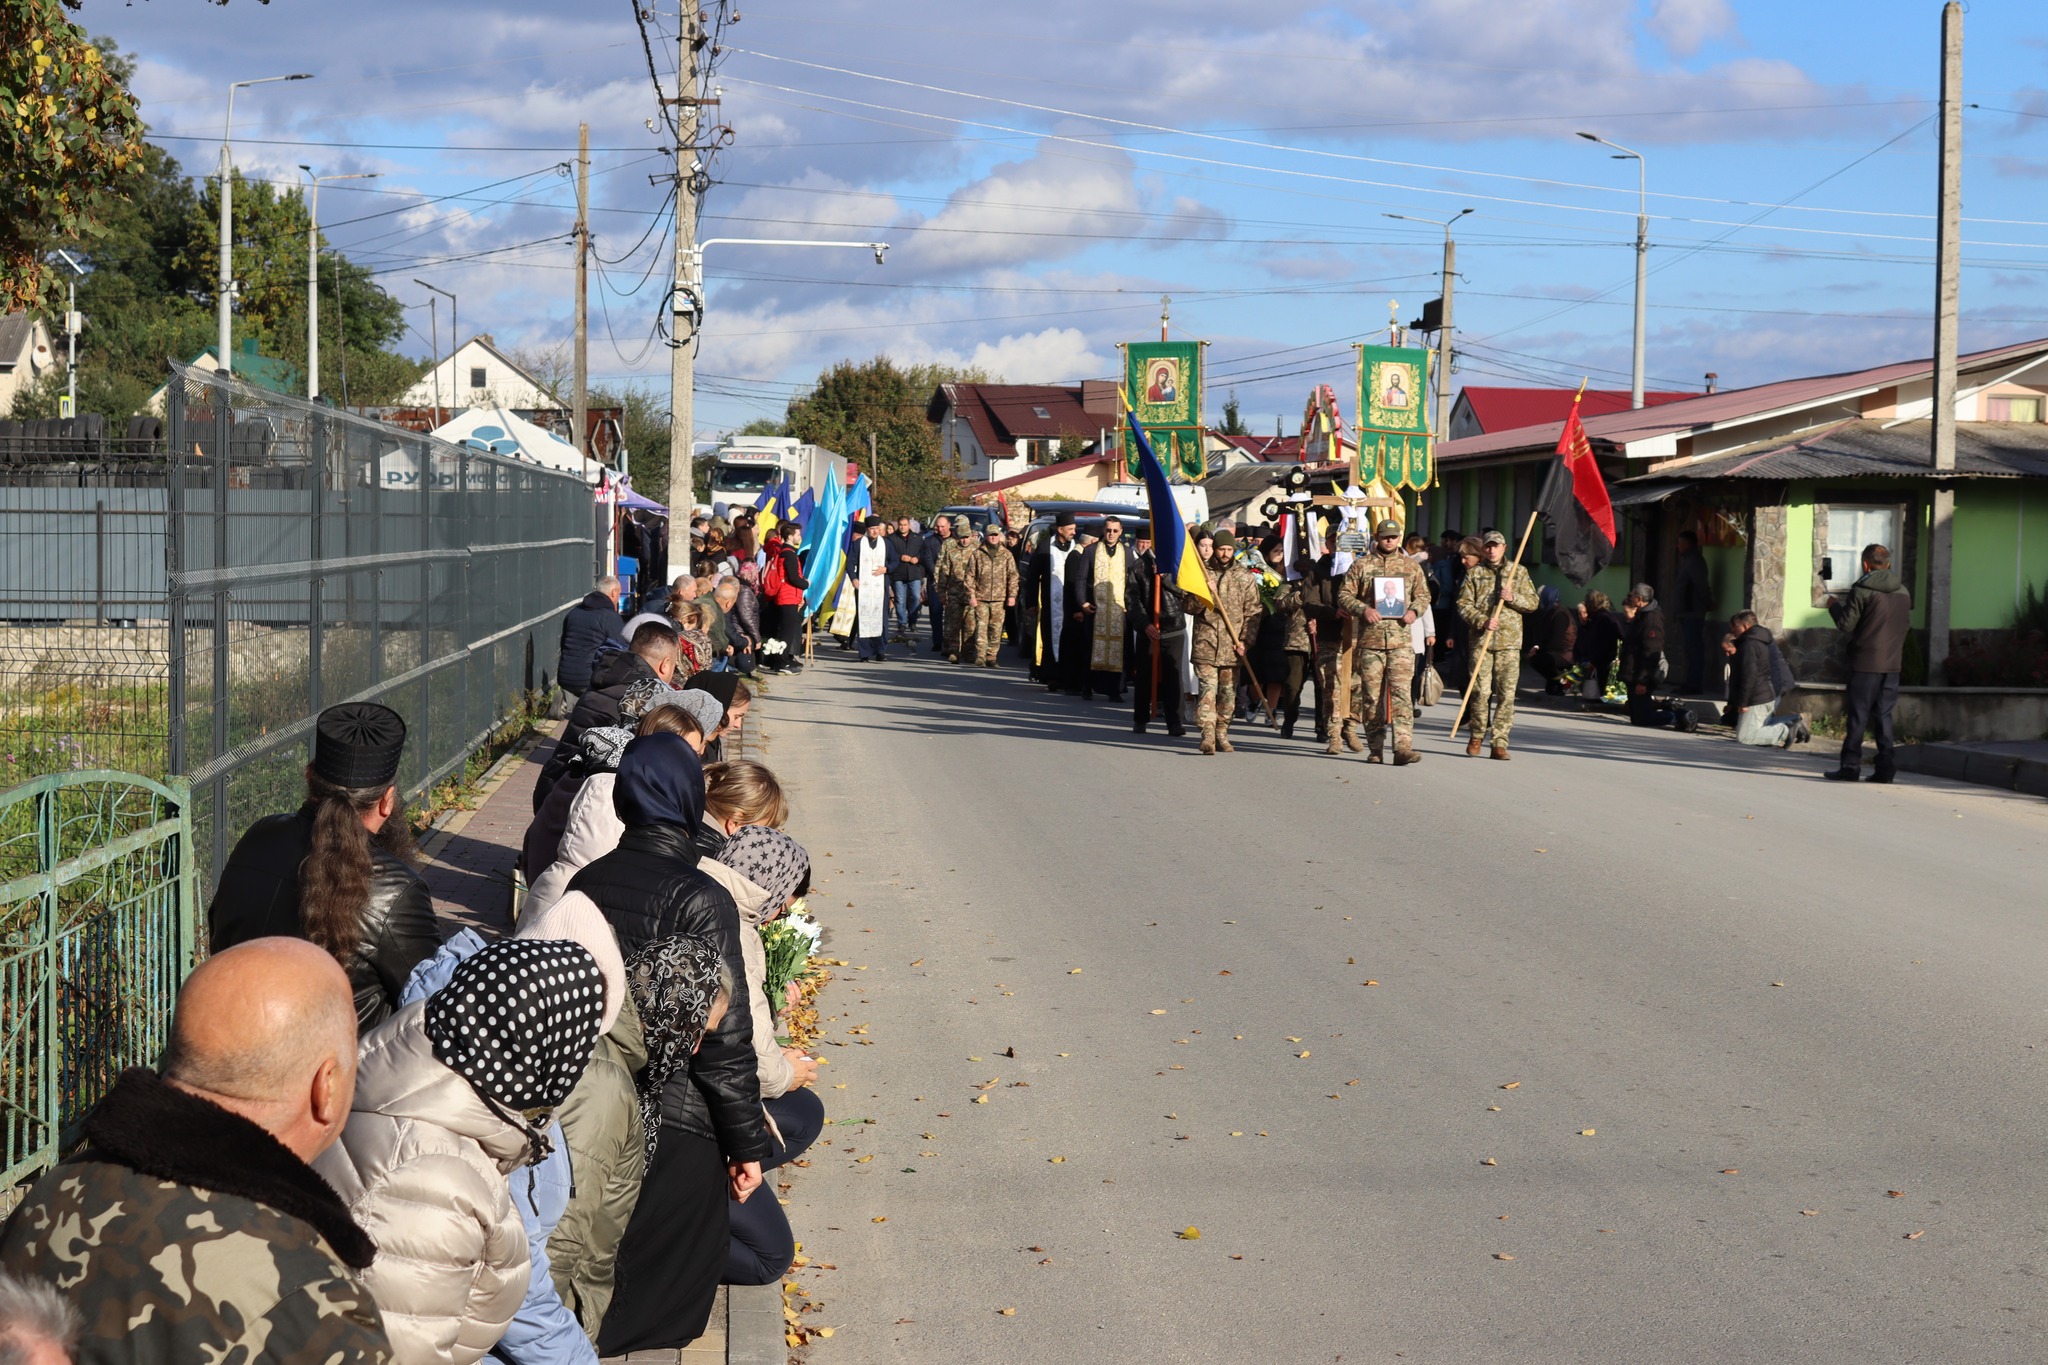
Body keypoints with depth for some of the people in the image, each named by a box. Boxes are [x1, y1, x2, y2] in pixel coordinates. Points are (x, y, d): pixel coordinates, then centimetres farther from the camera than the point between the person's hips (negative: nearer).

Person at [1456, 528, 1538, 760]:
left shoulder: (1519, 572, 12)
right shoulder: (1474, 574, 9)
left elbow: (1532, 602, 10)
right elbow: (1463, 604, 3)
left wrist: (1513, 598, -9)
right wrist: (1482, 620, -13)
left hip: (1509, 640, 1)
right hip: (1480, 639, -1)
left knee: (1506, 693, -4)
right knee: (1480, 690, -4)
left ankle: (1500, 742, -1)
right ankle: (1476, 736, 12)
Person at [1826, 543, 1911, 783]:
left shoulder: (1862, 591, -11)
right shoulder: (1903, 592, 8)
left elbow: (1845, 624, -10)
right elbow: (1907, 624, 15)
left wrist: (1834, 606, 8)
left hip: (1866, 662, -5)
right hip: (1892, 663, 5)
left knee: (1858, 714, 0)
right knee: (1884, 713, 9)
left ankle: (1850, 765, 2)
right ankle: (1885, 765, 3)